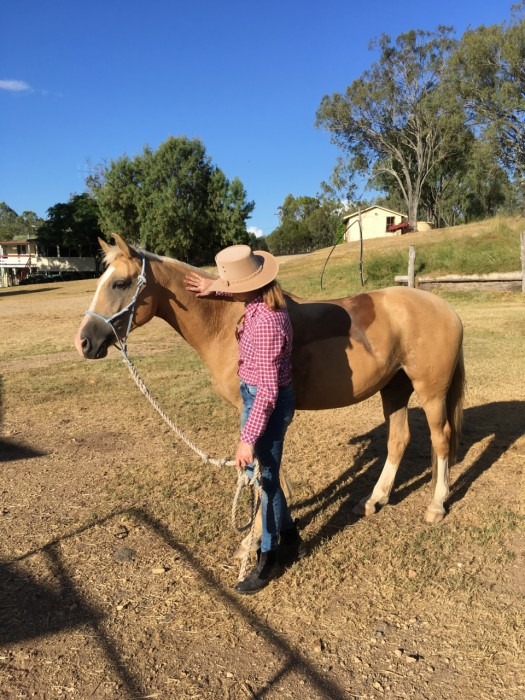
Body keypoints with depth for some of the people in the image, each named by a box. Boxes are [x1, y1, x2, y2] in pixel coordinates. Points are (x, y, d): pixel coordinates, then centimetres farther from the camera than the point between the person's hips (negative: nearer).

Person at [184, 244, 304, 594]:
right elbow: (245, 290, 26)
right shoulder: (263, 300, -3)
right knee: (263, 472, 22)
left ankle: (270, 556, 30)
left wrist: (248, 439, -25)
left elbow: (268, 391, -29)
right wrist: (214, 288, 14)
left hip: (267, 403, -10)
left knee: (262, 476, 7)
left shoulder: (265, 323, -31)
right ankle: (290, 539, 41)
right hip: (257, 396, 10)